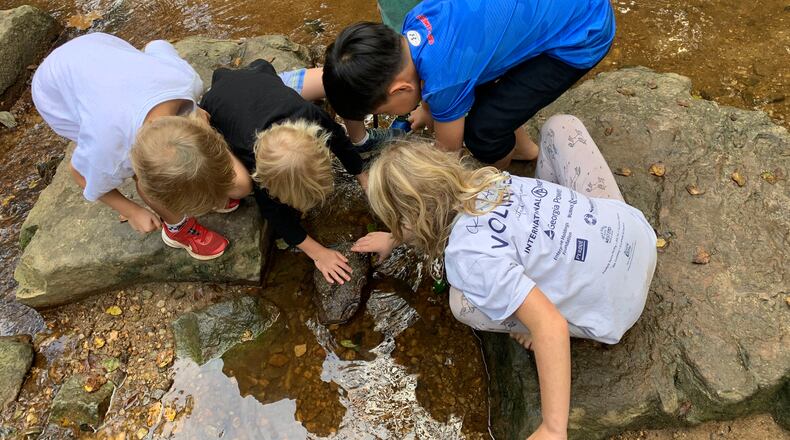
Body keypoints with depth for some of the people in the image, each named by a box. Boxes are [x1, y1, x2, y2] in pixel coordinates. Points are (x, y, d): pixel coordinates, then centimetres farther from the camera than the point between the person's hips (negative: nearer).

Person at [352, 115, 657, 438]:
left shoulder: (469, 254, -27)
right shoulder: (480, 179, -4)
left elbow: (549, 325, -32)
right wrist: (394, 239, 30)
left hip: (618, 301, -7)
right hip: (634, 230, 7)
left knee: (465, 303, -14)